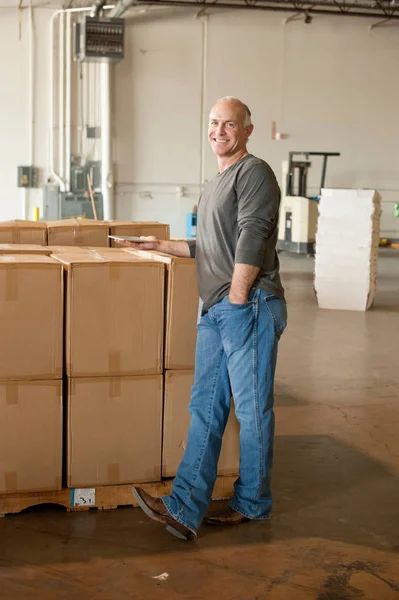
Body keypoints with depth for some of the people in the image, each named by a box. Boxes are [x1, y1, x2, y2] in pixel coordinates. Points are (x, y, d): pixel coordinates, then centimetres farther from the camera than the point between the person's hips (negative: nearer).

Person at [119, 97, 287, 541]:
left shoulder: (254, 172, -5)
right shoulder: (216, 184, 24)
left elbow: (251, 238, -15)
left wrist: (238, 297, -19)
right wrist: (163, 247, 30)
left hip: (249, 307, -9)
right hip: (215, 310, 9)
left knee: (252, 408, 0)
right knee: (205, 408, 3)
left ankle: (252, 503, 14)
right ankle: (185, 509, 3)